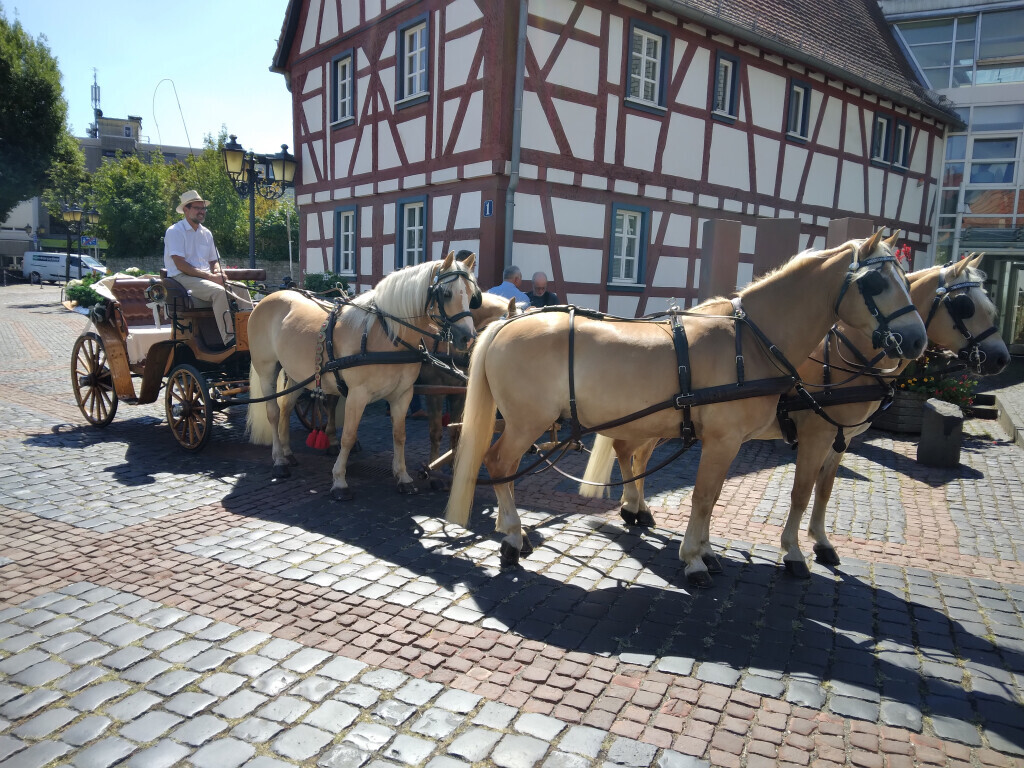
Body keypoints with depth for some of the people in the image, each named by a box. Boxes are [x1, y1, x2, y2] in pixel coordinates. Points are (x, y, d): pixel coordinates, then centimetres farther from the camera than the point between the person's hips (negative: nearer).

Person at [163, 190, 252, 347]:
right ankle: (230, 338, -40)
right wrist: (210, 277, -19)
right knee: (219, 291, -34)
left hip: (206, 277, 7)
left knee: (241, 289, -16)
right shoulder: (175, 231, -3)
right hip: (182, 278, -7)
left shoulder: (206, 233, 19)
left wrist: (218, 272, -4)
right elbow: (180, 265, -13)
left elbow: (214, 261, 22)